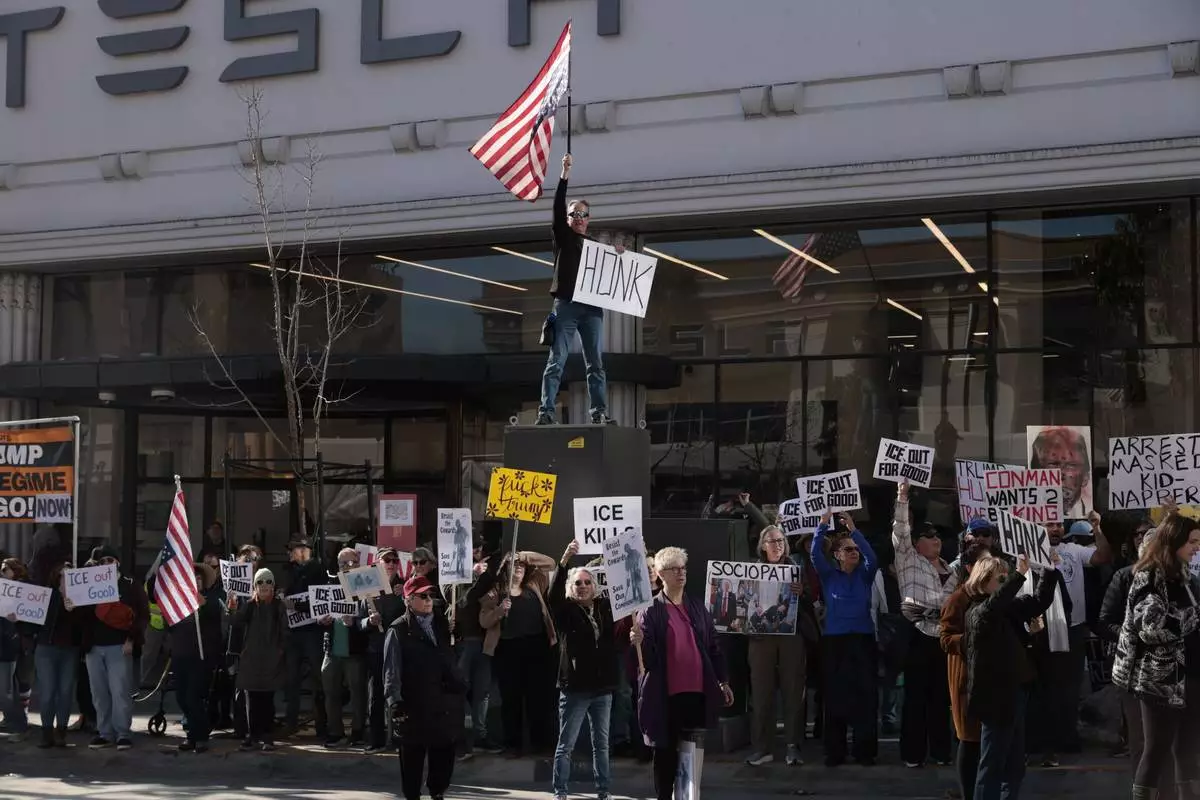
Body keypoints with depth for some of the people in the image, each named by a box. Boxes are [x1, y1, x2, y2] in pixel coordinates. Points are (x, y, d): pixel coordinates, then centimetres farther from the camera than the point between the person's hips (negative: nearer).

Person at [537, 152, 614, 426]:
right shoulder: (562, 236, 10)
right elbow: (557, 208, -4)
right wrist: (564, 175, -13)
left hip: (592, 307, 3)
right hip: (566, 305, -3)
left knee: (595, 363, 1)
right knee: (556, 361, -7)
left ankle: (599, 413, 0)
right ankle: (546, 412, -12)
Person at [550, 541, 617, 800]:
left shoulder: (605, 607, 6)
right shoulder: (566, 610, -3)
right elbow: (554, 595, -21)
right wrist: (564, 562, -33)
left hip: (602, 686, 4)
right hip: (575, 687, -4)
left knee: (601, 743, 12)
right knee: (565, 745, 2)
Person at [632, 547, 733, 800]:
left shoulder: (698, 607, 10)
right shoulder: (650, 612, -3)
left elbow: (713, 646, 15)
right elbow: (648, 657, -7)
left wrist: (723, 681, 13)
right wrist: (639, 643, -29)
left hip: (698, 691, 4)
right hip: (666, 694, -4)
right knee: (666, 751, 4)